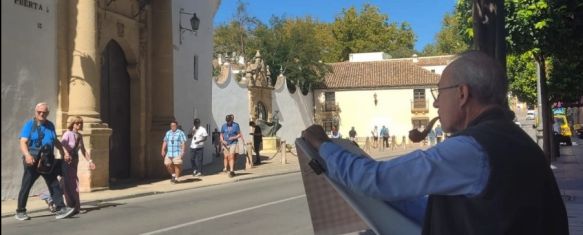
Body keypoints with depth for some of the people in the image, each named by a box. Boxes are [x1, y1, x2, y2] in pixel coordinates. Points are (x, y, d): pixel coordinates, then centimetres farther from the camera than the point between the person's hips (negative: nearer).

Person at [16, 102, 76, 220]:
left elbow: (56, 141, 25)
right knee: (26, 186, 5)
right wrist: (27, 155, -32)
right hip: (33, 160, -4)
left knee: (54, 185, -2)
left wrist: (64, 153, 15)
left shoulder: (50, 125, 12)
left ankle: (60, 209, -4)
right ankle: (20, 212, 18)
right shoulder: (29, 124, -3)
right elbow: (23, 142, -15)